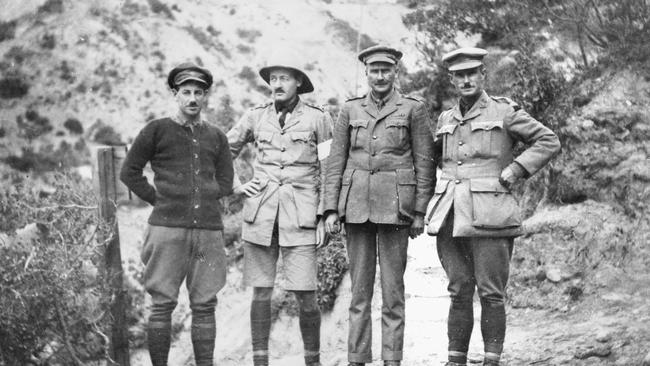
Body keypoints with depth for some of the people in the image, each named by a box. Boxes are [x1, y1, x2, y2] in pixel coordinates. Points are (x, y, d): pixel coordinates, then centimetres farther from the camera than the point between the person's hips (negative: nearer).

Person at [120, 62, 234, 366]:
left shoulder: (216, 137, 13)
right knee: (162, 303, -2)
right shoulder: (157, 130, 4)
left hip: (209, 229, 3)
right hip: (167, 227, -3)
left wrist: (202, 199, 5)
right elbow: (129, 172, 6)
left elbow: (225, 182, 18)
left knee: (204, 305, 4)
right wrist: (159, 200, 2)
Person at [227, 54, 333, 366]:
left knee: (305, 294, -4)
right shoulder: (255, 117, 9)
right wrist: (234, 186, 9)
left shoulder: (317, 119, 3)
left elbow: (330, 172, 3)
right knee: (261, 292, 4)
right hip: (260, 215, 2)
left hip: (299, 217, -2)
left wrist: (324, 217, -1)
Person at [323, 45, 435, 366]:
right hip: (356, 205, 2)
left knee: (392, 287, 1)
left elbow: (425, 163, 2)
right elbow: (336, 162, 9)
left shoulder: (413, 109, 3)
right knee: (359, 288, 6)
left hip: (394, 207, -2)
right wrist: (331, 209, 2)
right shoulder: (350, 110, 10)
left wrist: (420, 213, -3)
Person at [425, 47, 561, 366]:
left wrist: (513, 171, -6)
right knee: (459, 292, 6)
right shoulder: (445, 119, 16)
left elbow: (549, 141, 2)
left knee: (491, 292, -3)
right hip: (450, 216, 4)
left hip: (488, 216, -4)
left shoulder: (504, 112, 2)